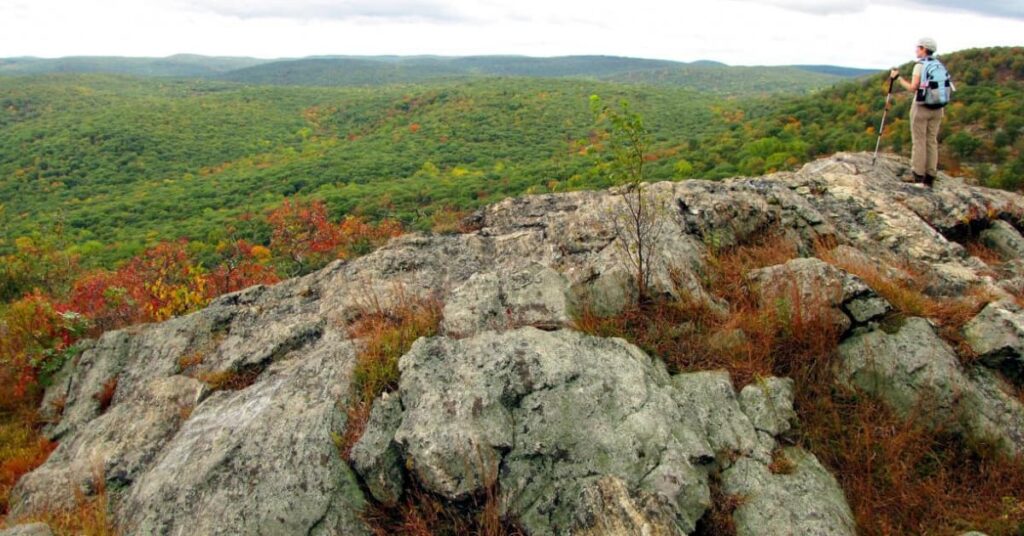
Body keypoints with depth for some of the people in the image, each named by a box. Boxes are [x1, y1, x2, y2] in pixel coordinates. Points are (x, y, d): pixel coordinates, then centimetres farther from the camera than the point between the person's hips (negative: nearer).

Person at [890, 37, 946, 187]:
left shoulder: (919, 65, -10)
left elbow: (912, 88, -16)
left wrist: (897, 77, -5)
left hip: (920, 107, -6)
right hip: (936, 108, 6)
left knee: (919, 142, -1)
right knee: (932, 141, 8)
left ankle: (918, 175, 0)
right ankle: (930, 176, 9)